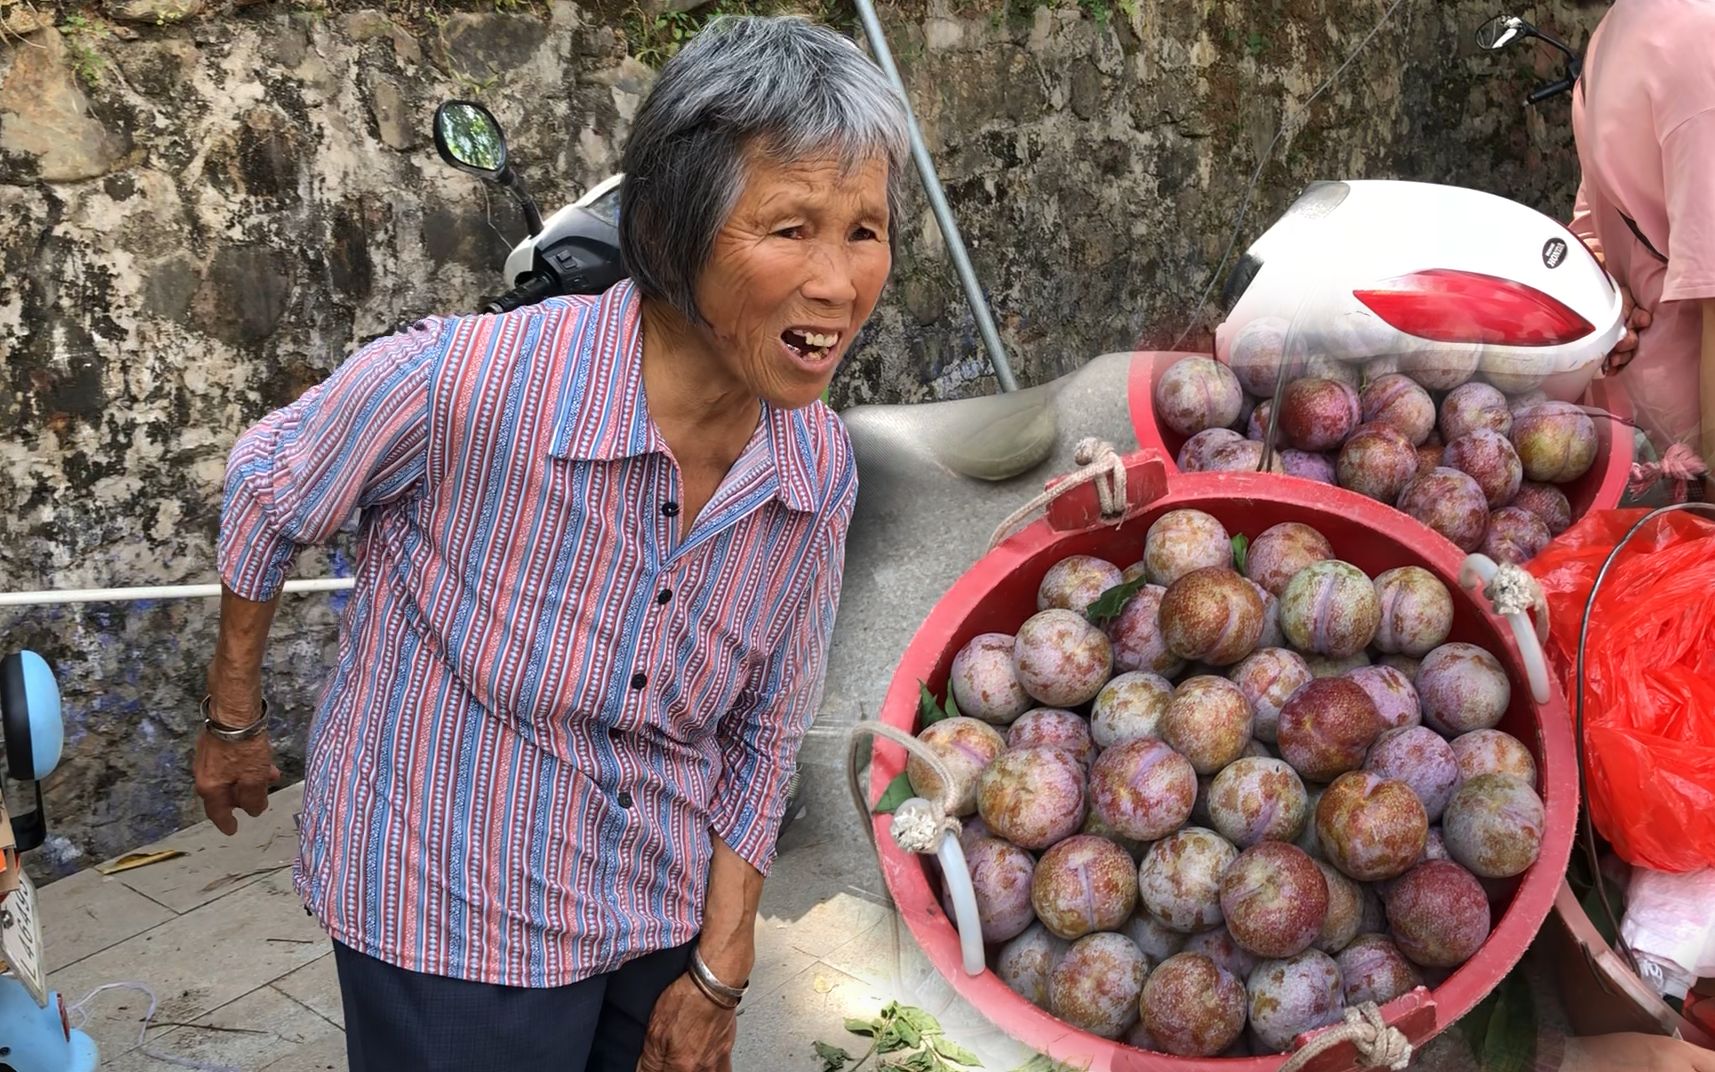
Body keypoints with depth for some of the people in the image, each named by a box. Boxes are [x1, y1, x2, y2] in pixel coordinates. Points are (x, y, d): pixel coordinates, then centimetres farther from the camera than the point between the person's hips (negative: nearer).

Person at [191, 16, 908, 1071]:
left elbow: (764, 730, 0)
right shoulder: (463, 381, -27)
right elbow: (268, 491, -7)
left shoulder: (821, 468, -12)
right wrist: (234, 722, 5)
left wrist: (720, 973, 2)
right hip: (449, 926, -4)